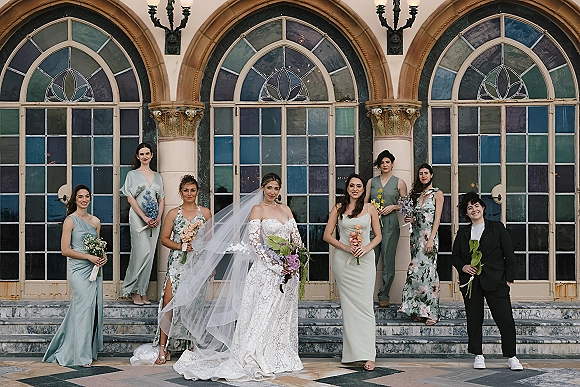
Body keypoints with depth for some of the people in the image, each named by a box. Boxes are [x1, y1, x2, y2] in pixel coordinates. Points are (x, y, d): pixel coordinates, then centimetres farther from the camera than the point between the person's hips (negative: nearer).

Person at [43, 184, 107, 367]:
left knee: (95, 309, 5)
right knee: (84, 308, -8)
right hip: (79, 270, -6)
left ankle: (90, 350, 17)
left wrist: (103, 256, 2)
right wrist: (89, 257, -15)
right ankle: (83, 356, -1)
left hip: (94, 270, 6)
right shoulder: (70, 221, -5)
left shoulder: (95, 221, 13)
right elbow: (65, 250, -9)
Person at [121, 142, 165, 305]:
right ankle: (135, 291, -5)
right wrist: (144, 218, -12)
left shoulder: (157, 176, 17)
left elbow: (161, 199, 16)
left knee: (149, 254, 2)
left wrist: (158, 217, -2)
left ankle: (142, 292, 6)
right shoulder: (132, 175, 4)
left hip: (154, 220, 5)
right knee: (142, 252, -14)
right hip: (138, 217, -4)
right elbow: (130, 199, -4)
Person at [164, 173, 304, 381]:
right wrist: (274, 263, -18)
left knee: (283, 315, 10)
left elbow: (297, 238, 12)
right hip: (266, 268, -6)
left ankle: (282, 357, 18)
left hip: (288, 268, 6)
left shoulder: (286, 209, 13)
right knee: (263, 313, -6)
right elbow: (253, 241, -12)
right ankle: (257, 359, -2)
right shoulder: (257, 209, -3)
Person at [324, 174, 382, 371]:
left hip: (365, 260, 0)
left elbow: (378, 236, 10)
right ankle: (352, 352, 8)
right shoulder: (338, 208, 6)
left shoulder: (370, 209, 7)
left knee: (364, 305, -6)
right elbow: (327, 235, 5)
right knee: (348, 305, 2)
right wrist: (346, 247, -8)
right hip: (343, 260, 0)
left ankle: (367, 355, -7)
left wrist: (366, 248, -8)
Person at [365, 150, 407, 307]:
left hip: (390, 223, -2)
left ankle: (384, 295, 6)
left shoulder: (399, 182, 8)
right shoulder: (371, 182, 14)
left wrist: (393, 207, -6)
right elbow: (365, 202, 16)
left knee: (388, 259, -2)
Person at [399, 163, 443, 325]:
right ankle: (420, 311, 7)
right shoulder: (416, 194, 16)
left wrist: (431, 240, -15)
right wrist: (410, 219, -1)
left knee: (427, 271, -9)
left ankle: (431, 313, -4)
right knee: (416, 271, 2)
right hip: (416, 236, 6)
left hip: (429, 236, -6)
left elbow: (437, 218, -8)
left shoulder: (437, 194, -1)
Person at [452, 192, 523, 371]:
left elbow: (509, 254, 3)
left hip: (495, 281, -3)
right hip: (471, 282, 3)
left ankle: (511, 357, 6)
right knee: (474, 320, 5)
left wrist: (509, 279, -3)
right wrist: (463, 267, -4)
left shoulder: (497, 227, 4)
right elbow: (455, 257, 17)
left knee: (505, 319, -6)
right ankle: (478, 355, 18)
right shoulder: (462, 233, 12)